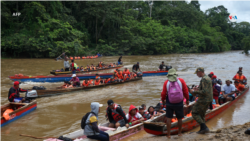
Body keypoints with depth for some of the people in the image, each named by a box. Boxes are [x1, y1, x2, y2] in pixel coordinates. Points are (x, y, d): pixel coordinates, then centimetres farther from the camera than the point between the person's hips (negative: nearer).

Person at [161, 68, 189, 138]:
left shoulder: (166, 82, -9)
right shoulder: (181, 80, -7)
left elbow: (163, 93, -3)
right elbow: (186, 91, -2)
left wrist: (163, 99, 16)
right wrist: (187, 99, 12)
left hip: (169, 103, 0)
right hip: (179, 103, 1)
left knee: (169, 118, 9)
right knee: (179, 118, 16)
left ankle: (168, 134, 10)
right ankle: (179, 133, 29)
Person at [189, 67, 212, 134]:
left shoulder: (204, 79, -19)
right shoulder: (208, 78, 13)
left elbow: (204, 92, -26)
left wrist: (194, 92, -17)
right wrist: (198, 89, 15)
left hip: (203, 100, -10)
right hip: (208, 99, 10)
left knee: (194, 113, -1)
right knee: (201, 114, 18)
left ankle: (204, 127, -5)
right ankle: (202, 129, 21)